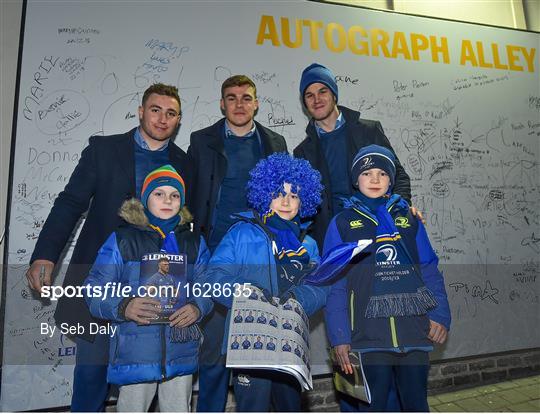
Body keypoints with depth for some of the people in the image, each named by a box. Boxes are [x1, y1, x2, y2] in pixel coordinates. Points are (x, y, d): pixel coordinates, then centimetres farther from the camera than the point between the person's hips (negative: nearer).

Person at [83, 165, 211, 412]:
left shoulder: (194, 243, 8)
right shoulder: (122, 240, -2)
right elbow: (95, 289, -5)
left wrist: (197, 308, -13)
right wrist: (123, 307, -23)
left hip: (181, 354, 3)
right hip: (134, 354, -2)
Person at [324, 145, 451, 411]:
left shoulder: (408, 219, 10)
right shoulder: (342, 224, 2)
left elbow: (429, 270, 9)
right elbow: (335, 285, -2)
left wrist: (440, 315, -3)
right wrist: (339, 338, -7)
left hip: (415, 331, 3)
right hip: (369, 335, -2)